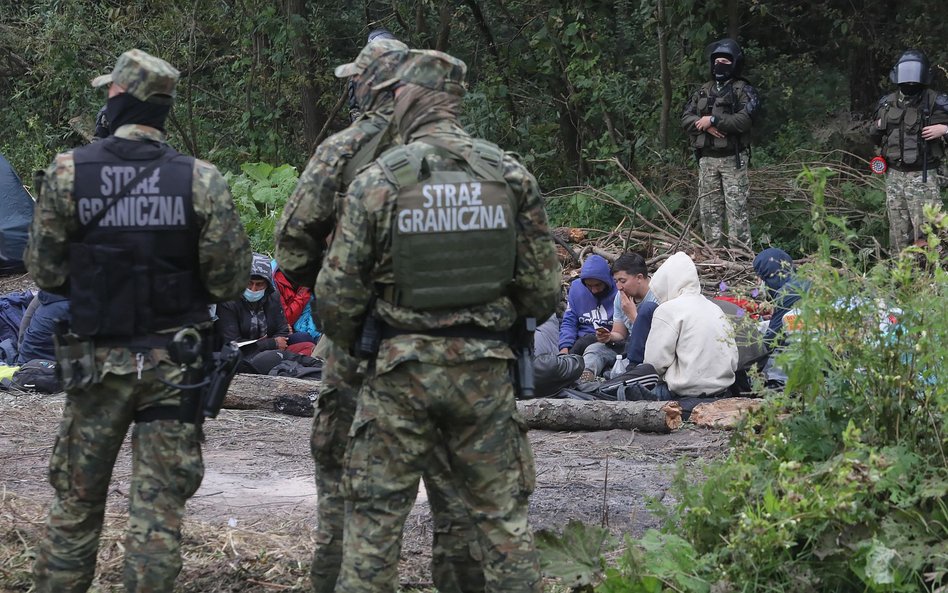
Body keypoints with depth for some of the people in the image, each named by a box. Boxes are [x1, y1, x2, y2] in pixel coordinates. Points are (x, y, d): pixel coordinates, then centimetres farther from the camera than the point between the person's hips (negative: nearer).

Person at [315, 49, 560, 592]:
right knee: (503, 516, 9)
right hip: (485, 368, 2)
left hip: (401, 369, -2)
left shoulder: (378, 180, -8)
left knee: (377, 514, 7)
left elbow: (337, 295, -5)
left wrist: (352, 344, 15)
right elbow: (544, 291, 1)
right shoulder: (512, 175, -2)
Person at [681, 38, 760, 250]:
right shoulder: (703, 91, 17)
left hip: (732, 158, -6)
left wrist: (713, 120, -15)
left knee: (736, 206, -8)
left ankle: (740, 251, -8)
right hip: (706, 158, 6)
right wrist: (705, 126, -11)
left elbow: (744, 120, -15)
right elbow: (686, 118, 8)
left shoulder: (743, 90, 0)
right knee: (708, 207, 6)